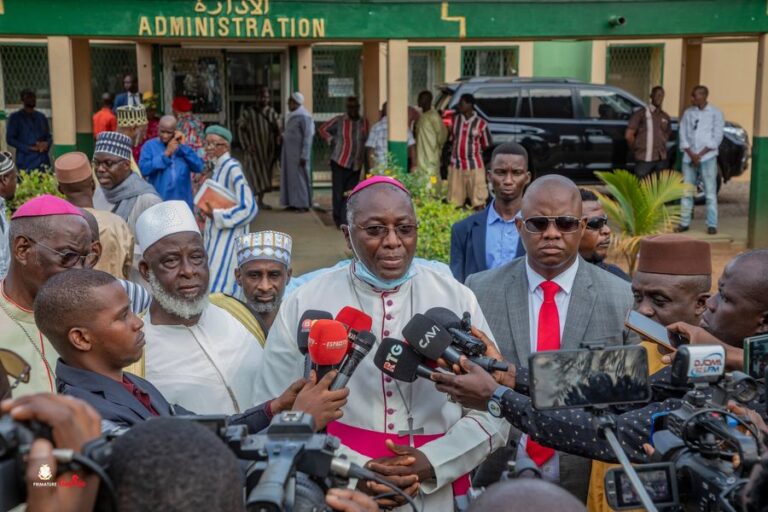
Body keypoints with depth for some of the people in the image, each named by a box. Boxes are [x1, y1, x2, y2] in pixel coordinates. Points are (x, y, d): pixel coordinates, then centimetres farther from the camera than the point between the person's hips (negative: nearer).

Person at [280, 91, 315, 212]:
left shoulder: (304, 117, -13)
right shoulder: (291, 116, 12)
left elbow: (307, 137, -16)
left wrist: (304, 156, -19)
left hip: (298, 153, -8)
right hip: (289, 152, 8)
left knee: (300, 177, -4)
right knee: (290, 177, 8)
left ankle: (304, 204, 1)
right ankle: (293, 203, 13)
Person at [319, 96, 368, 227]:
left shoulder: (364, 122, 4)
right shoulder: (339, 120, -4)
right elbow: (323, 129, 7)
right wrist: (332, 141, -1)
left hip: (356, 165, 3)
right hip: (339, 162, -3)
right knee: (339, 192, 1)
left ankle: (346, 221, 12)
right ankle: (338, 220, 14)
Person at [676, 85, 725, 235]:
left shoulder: (715, 113, 0)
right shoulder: (688, 113, 10)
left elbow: (716, 138, -5)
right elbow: (683, 135, 5)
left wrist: (700, 155, -11)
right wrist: (691, 154, -8)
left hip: (708, 157, -3)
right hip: (689, 157, 3)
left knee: (710, 193, -2)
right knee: (686, 192, 5)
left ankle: (712, 225, 0)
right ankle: (684, 223, 11)